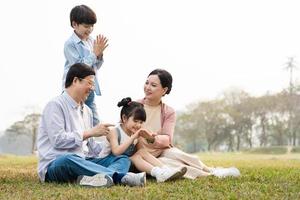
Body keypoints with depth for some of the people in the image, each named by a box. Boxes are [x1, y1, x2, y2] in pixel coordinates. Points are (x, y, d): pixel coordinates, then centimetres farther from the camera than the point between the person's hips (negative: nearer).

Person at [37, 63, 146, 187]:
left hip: (82, 162, 8)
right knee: (68, 160, -41)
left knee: (123, 159, -6)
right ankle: (121, 176, -46)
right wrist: (90, 132, -13)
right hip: (55, 165, -8)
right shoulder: (55, 105, -5)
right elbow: (58, 140, -17)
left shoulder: (87, 111, 20)